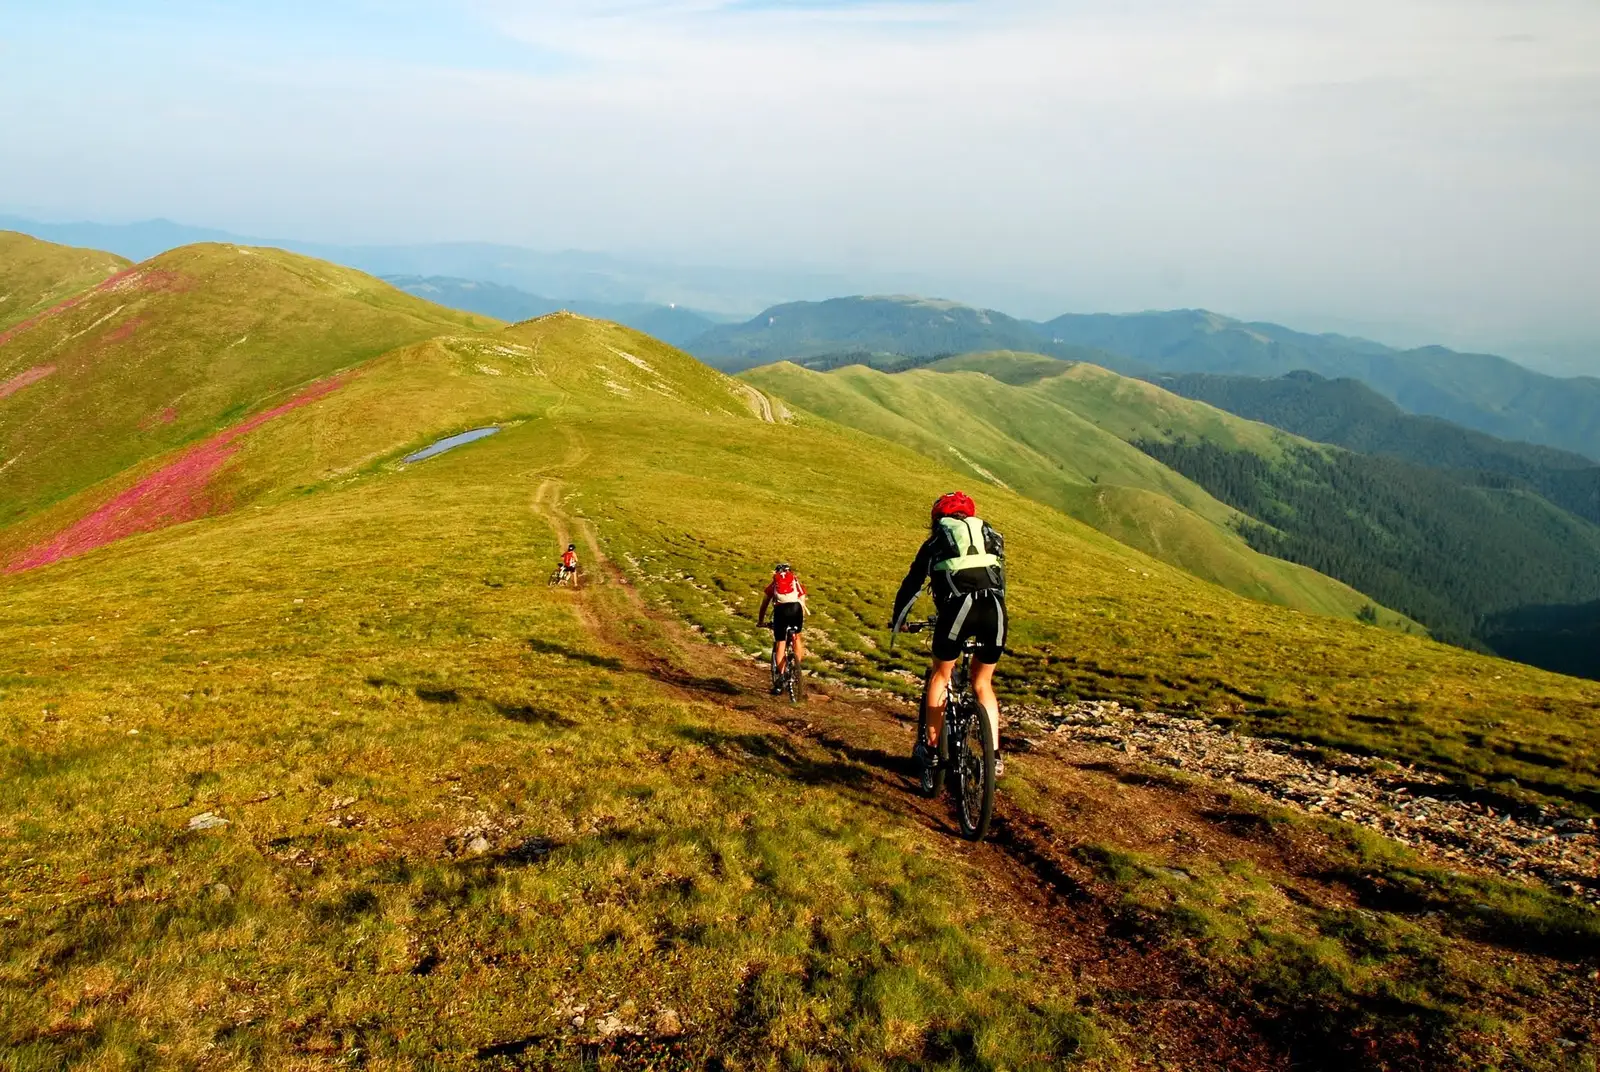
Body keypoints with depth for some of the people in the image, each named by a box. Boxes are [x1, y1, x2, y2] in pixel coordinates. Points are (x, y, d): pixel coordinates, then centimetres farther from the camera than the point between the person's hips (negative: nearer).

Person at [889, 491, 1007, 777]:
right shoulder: (991, 535, 30)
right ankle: (994, 755, 15)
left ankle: (931, 748, 19)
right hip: (995, 609, 3)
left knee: (939, 676, 19)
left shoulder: (936, 541, 23)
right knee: (983, 683, 20)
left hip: (958, 606, -3)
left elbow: (912, 583, 29)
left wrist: (897, 620, 42)